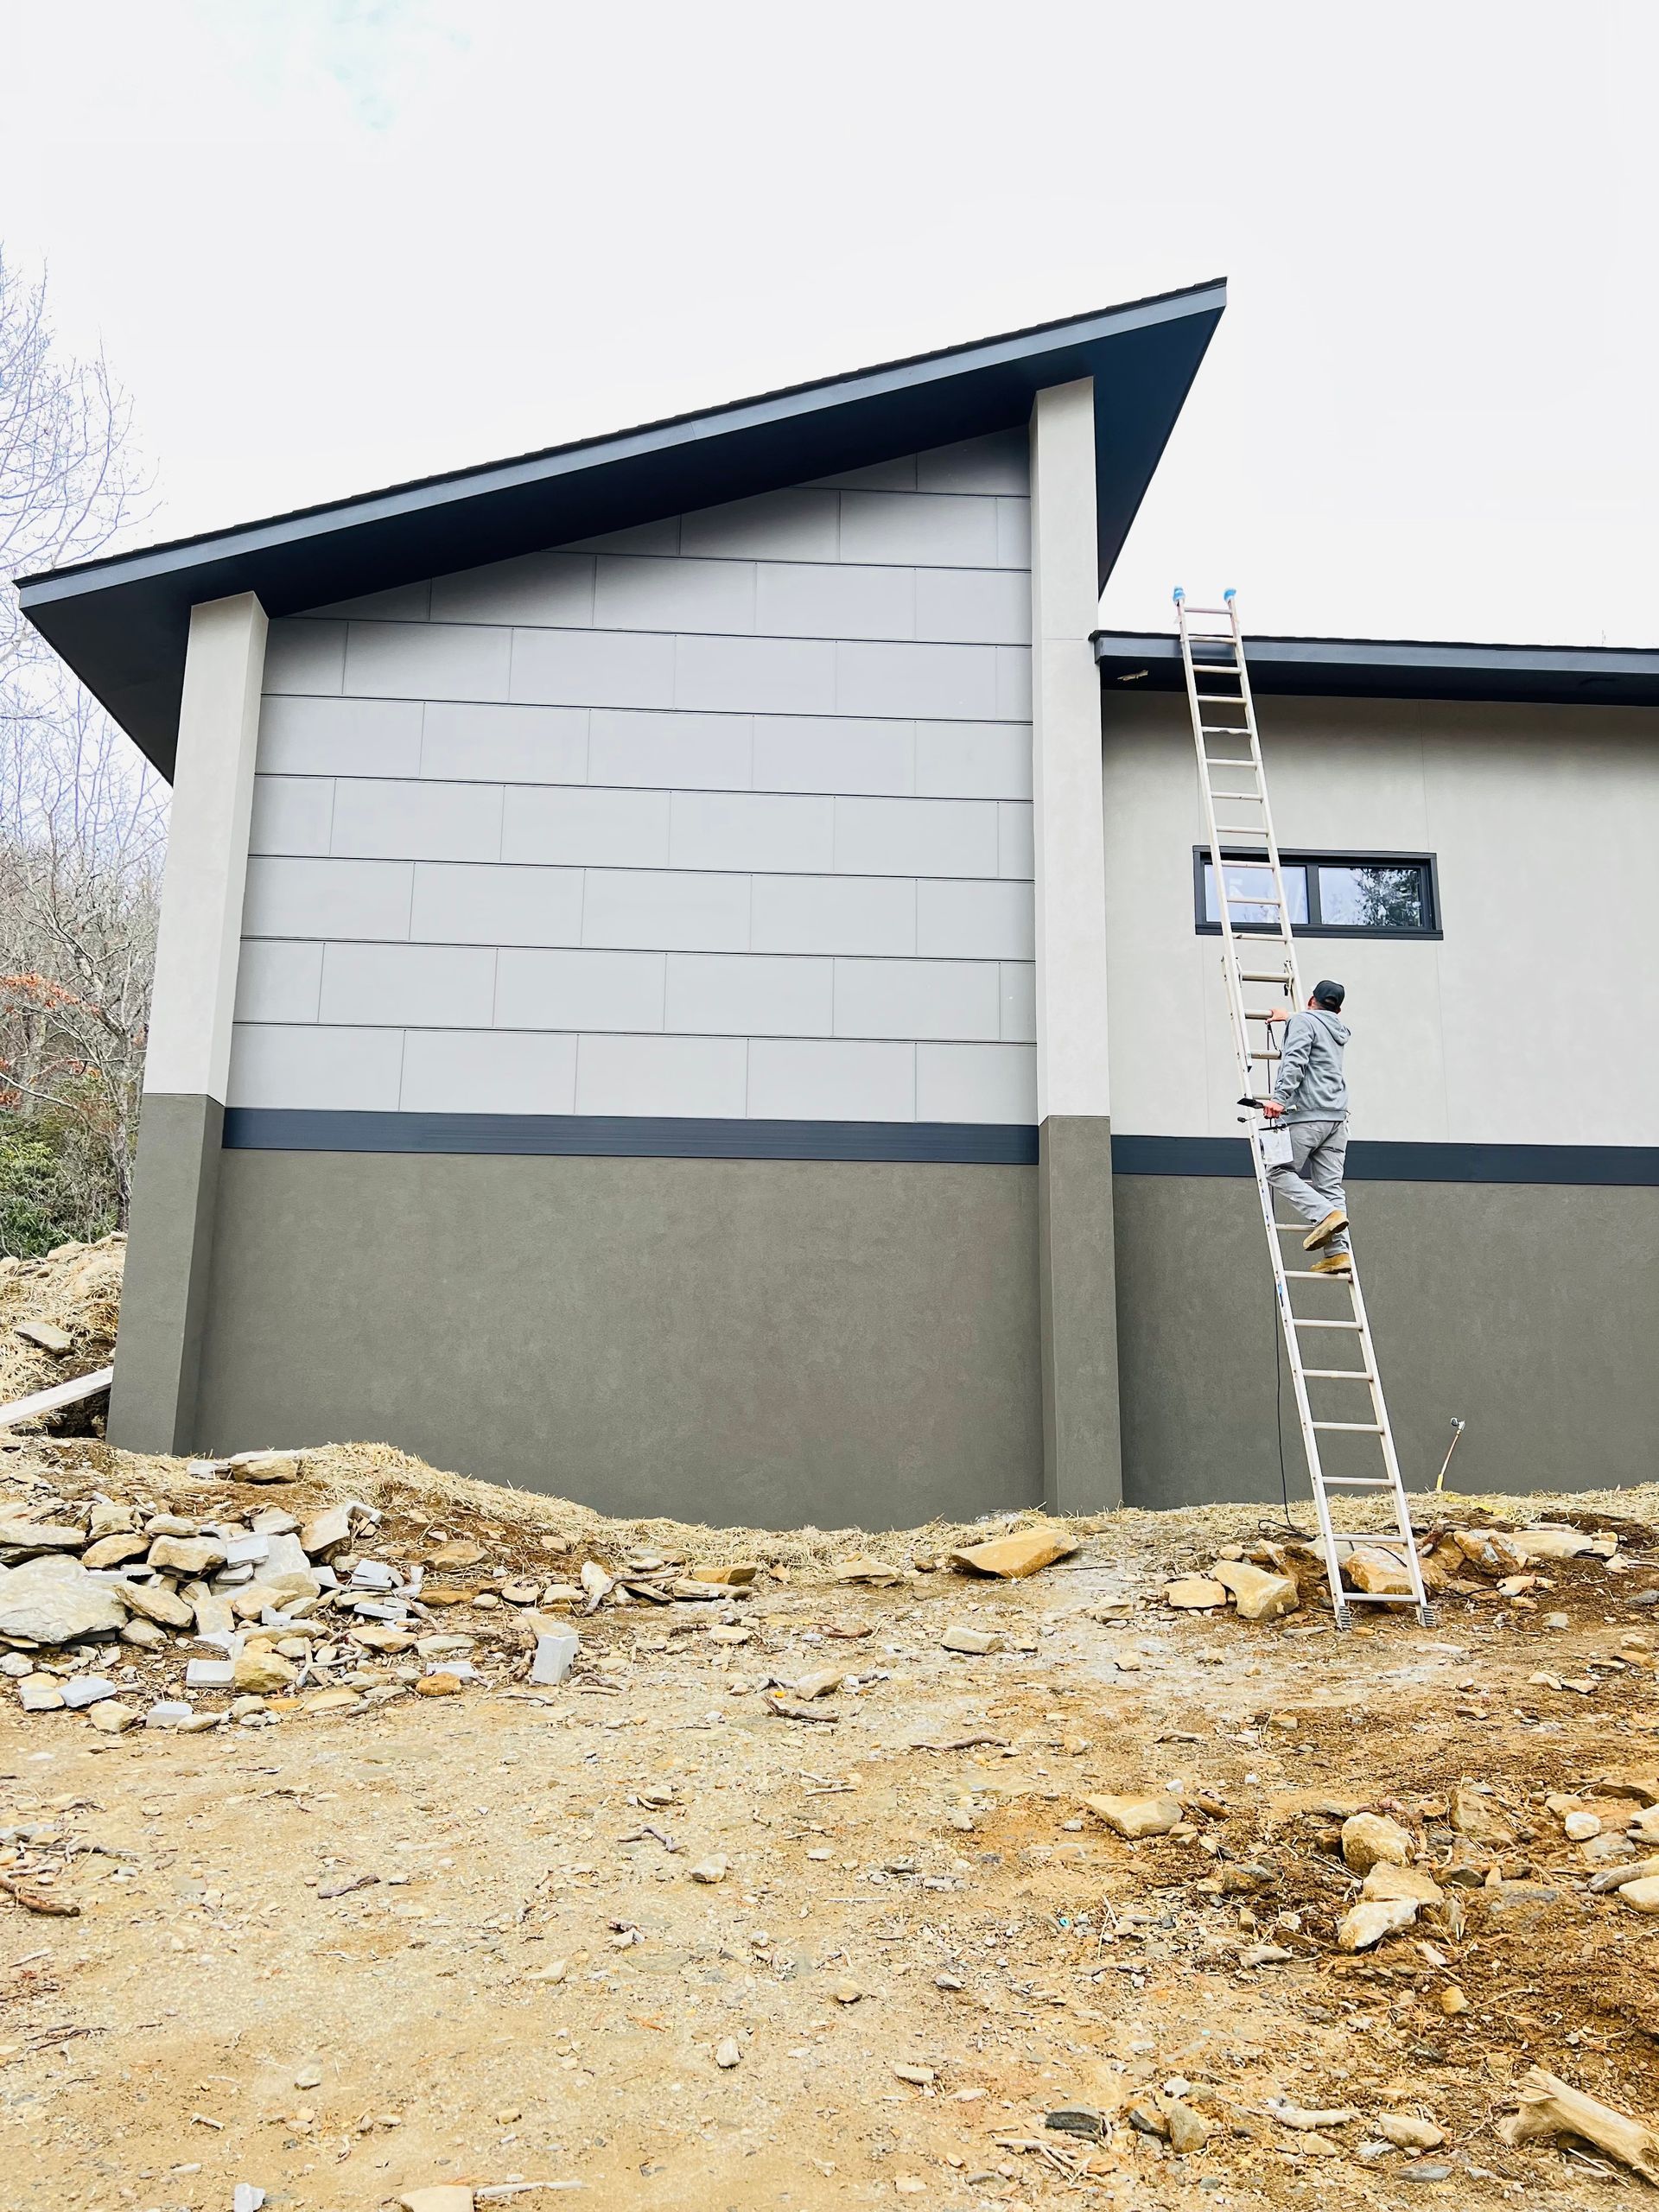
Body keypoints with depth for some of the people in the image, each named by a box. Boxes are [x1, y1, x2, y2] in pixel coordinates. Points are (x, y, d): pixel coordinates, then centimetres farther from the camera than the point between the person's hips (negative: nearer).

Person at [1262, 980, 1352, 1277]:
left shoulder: (1303, 1022, 0)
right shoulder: (1339, 1030, 23)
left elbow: (1295, 1062, -16)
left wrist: (1279, 1098, -25)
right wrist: (1289, 1018, 62)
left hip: (1307, 1115, -7)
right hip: (1337, 1117, 7)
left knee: (1278, 1171, 1)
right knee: (1330, 1185, 2)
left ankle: (1325, 1214, -18)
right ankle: (1338, 1251, -9)